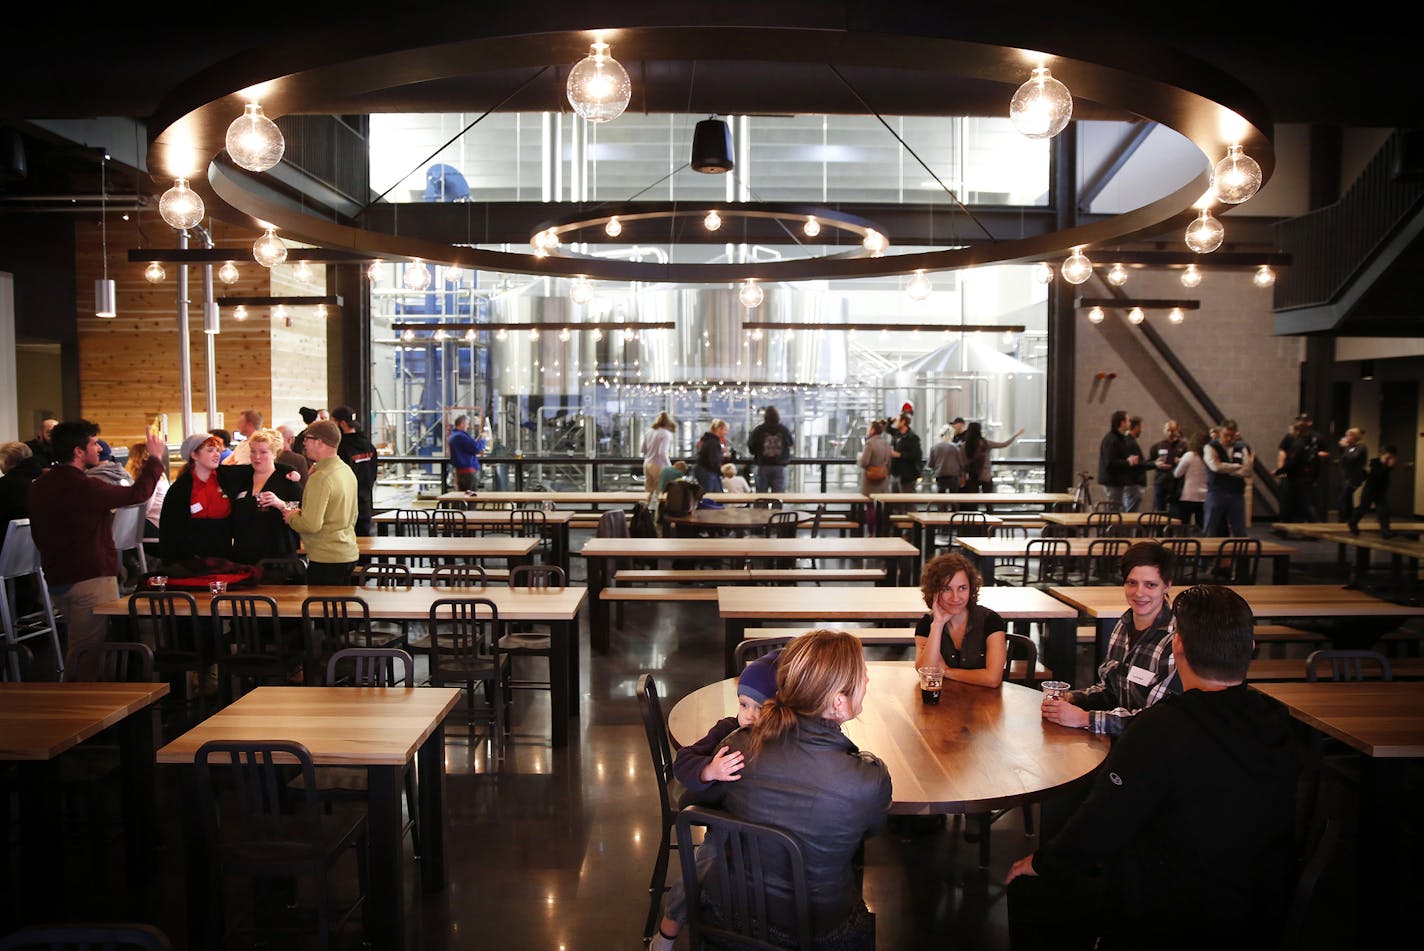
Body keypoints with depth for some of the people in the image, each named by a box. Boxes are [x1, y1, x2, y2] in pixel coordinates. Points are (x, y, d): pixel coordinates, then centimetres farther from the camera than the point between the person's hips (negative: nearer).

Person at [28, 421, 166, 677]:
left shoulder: (40, 485, 9)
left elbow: (38, 535, 18)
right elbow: (137, 493, -18)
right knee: (89, 652, -3)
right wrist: (155, 458, -5)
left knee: (78, 647, 20)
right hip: (90, 578, -9)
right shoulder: (80, 487, -20)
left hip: (56, 577, 9)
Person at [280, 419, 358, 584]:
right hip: (348, 554, 9)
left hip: (326, 559, -9)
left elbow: (311, 524, -23)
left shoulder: (320, 477, -18)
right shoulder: (347, 470, 10)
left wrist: (291, 516, -2)